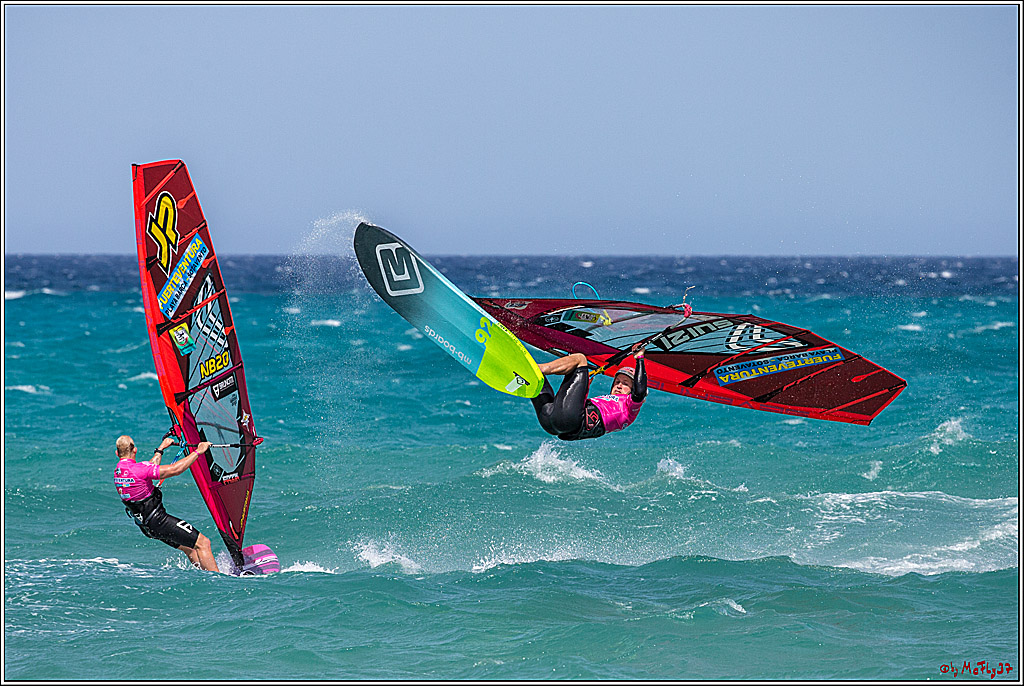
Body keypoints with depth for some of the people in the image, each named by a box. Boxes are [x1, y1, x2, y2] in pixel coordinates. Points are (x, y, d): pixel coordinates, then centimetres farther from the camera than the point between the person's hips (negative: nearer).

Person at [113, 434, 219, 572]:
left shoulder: (118, 471, 5)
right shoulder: (137, 469, -23)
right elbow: (175, 469, -24)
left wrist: (160, 449, 35)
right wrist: (198, 451, -15)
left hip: (145, 524, 9)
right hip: (158, 520, -9)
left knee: (189, 547, 22)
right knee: (203, 543, -7)